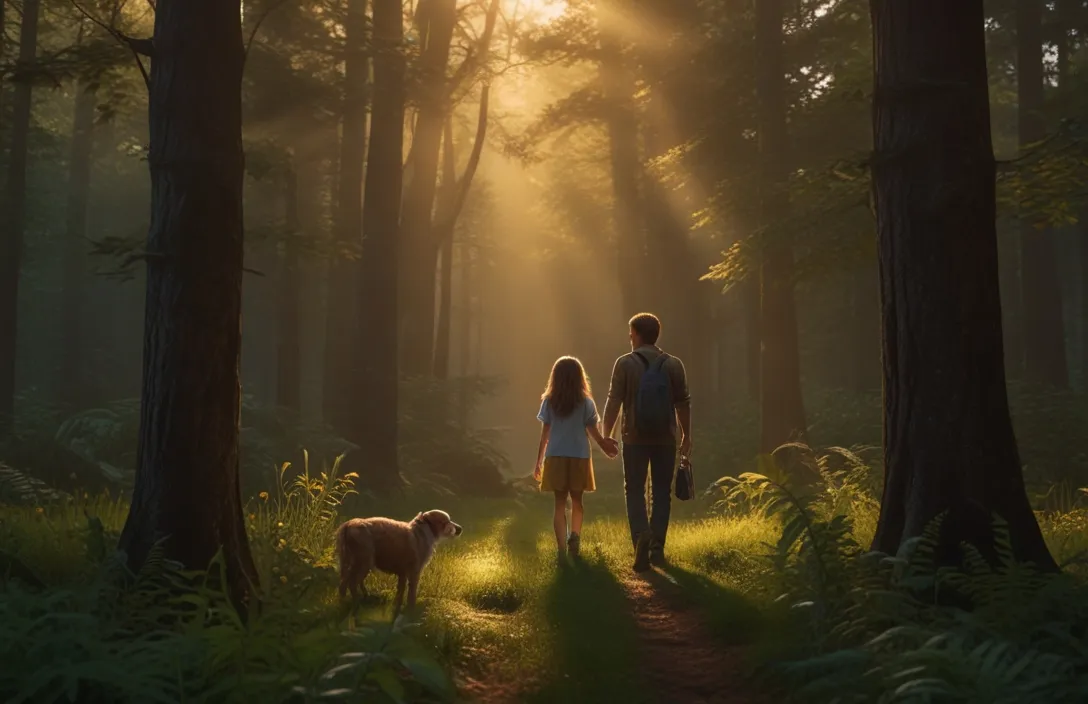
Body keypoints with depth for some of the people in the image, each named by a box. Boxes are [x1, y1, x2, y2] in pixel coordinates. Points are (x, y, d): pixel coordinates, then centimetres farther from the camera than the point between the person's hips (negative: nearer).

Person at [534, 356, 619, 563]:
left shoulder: (549, 402, -1)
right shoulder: (586, 402, -4)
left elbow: (545, 434, 1)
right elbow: (593, 432, -1)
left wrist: (539, 461, 8)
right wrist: (605, 444, 17)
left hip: (556, 458, 0)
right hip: (579, 457, 0)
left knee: (560, 503, 3)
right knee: (576, 500, 18)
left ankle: (562, 549, -9)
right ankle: (575, 536, -4)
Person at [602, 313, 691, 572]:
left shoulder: (625, 363, -4)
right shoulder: (674, 365, 2)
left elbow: (614, 401, -8)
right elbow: (682, 404, 3)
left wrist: (606, 435, -2)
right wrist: (686, 436, 12)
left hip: (635, 438, -2)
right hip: (665, 439, 2)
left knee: (635, 491, 6)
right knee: (661, 492, 11)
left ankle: (642, 535, -17)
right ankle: (657, 546, 6)